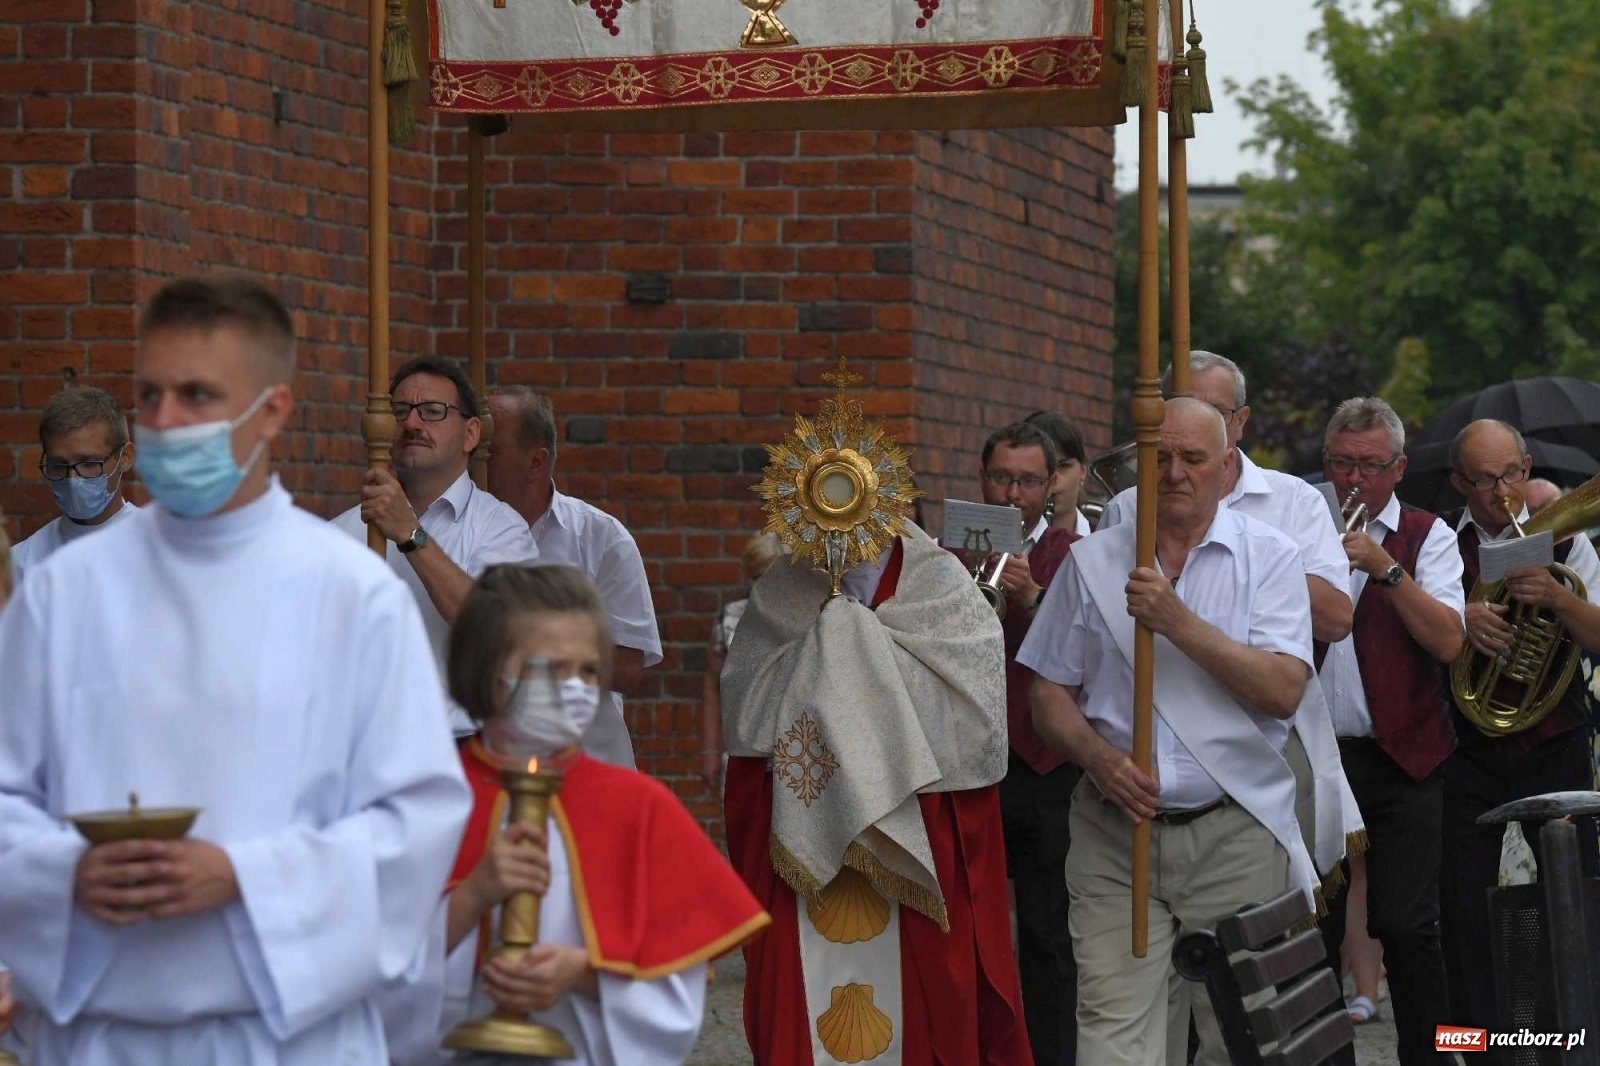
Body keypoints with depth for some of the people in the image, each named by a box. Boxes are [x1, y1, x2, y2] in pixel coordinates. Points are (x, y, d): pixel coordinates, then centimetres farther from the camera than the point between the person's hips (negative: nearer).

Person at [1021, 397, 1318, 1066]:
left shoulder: (1268, 557, 3)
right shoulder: (1092, 561, 9)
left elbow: (1283, 690, -10)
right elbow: (1049, 695, 9)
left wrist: (1179, 623, -18)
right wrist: (1098, 756, -11)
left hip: (1236, 835, -1)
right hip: (1115, 835, 1)